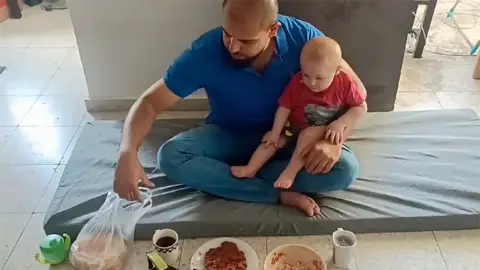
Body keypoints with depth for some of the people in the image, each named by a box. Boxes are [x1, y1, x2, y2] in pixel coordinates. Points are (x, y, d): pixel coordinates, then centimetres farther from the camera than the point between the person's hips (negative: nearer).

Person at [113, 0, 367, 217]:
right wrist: (127, 153, -38)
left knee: (345, 169, -25)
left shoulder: (302, 37, -24)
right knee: (170, 157, -27)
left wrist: (334, 139, -32)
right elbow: (149, 102, -20)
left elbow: (355, 89, -15)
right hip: (228, 136, 0)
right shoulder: (204, 53, -26)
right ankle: (281, 195, -23)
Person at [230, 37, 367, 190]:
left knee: (309, 134, -33)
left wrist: (340, 124, -25)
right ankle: (251, 169, -7)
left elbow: (361, 108, -11)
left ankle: (291, 171, -27)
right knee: (272, 138, -10)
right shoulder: (297, 82, -13)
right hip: (296, 129, 4)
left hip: (327, 133, -3)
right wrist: (275, 133, -10)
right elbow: (284, 108, -9)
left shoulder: (344, 84, -19)